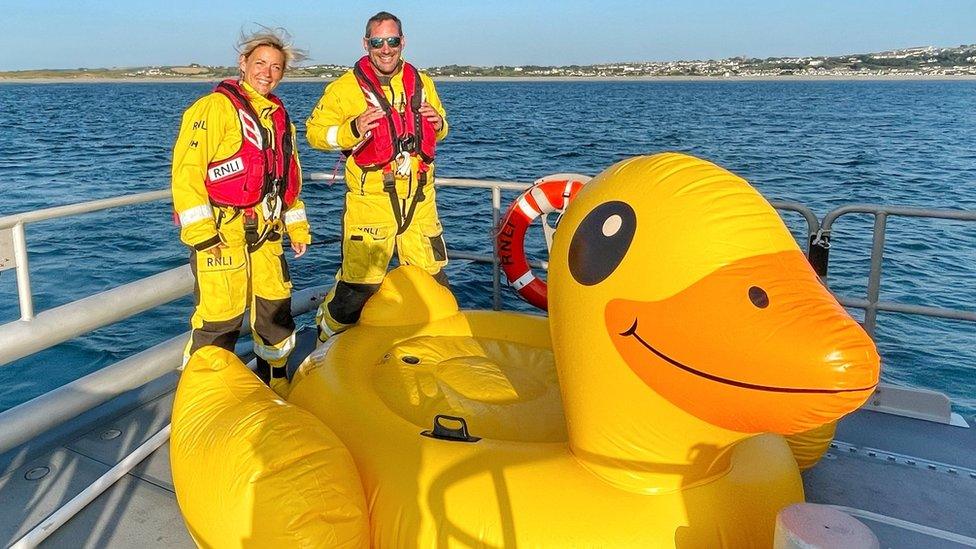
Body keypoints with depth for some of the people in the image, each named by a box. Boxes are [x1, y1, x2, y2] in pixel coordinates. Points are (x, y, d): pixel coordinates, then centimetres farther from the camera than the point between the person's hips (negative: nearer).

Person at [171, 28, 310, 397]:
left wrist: (298, 227, 20)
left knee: (276, 307, 14)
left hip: (265, 234, 8)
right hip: (221, 232, -7)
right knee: (219, 317, -6)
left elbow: (288, 179, 25)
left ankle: (275, 380, 33)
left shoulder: (279, 117, 17)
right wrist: (201, 233, -19)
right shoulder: (215, 107, -7)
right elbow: (186, 170, -13)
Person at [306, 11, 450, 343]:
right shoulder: (345, 87, -5)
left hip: (419, 201, 5)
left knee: (432, 279, 16)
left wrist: (439, 123, 0)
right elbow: (314, 131, -5)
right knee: (359, 286, -4)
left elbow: (438, 128, 24)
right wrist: (353, 129, -21)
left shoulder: (421, 82, 10)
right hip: (370, 202, -5)